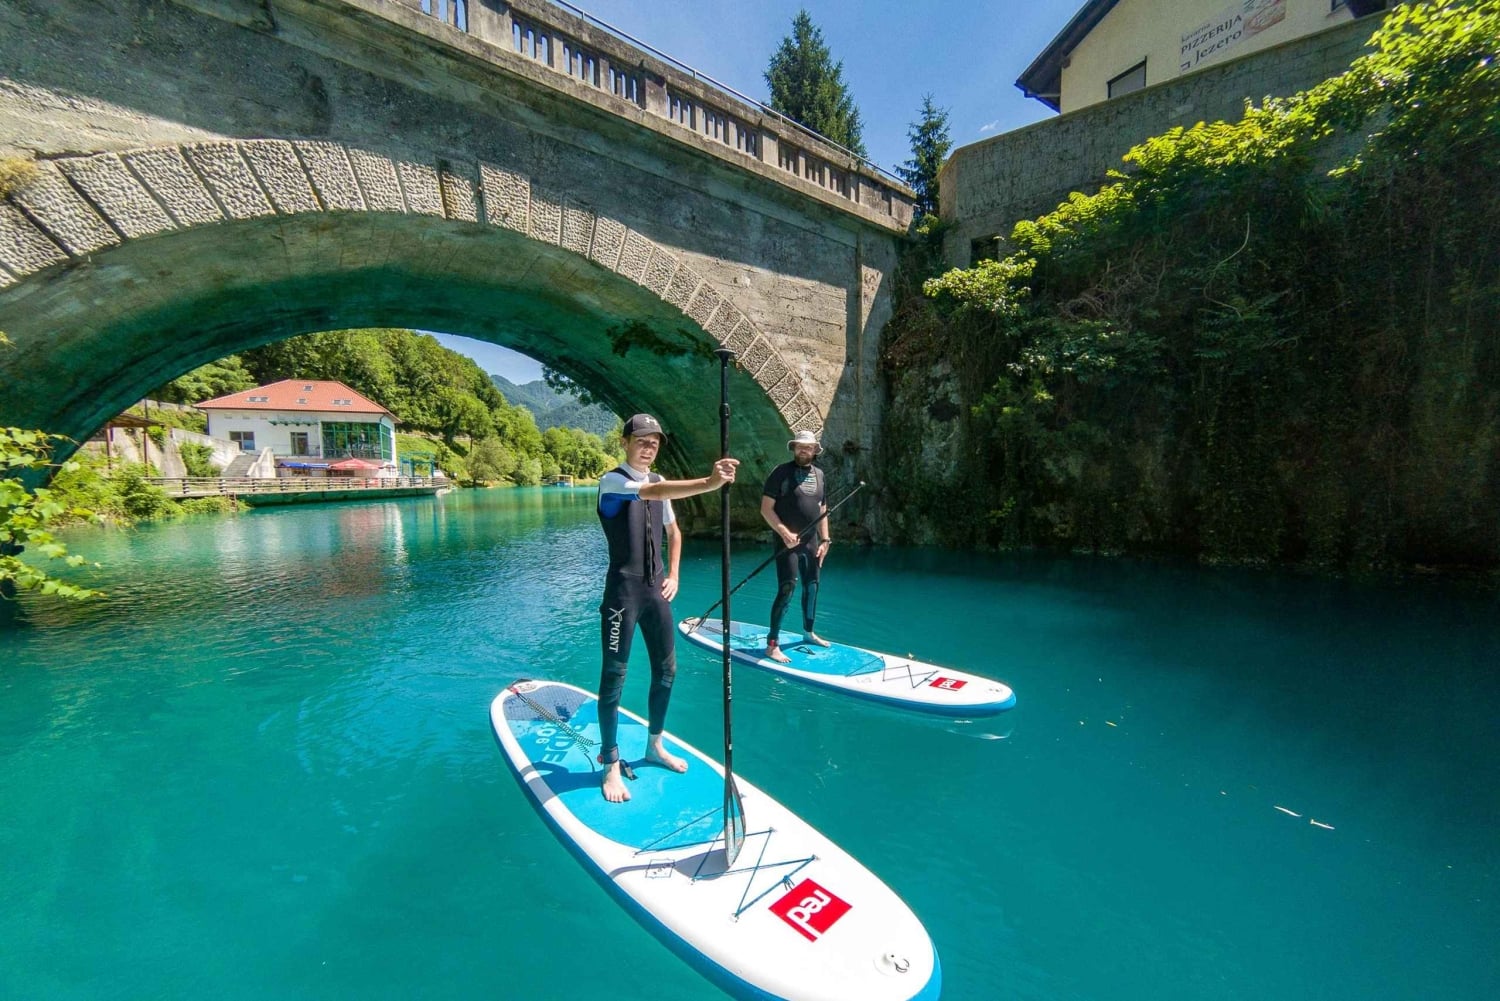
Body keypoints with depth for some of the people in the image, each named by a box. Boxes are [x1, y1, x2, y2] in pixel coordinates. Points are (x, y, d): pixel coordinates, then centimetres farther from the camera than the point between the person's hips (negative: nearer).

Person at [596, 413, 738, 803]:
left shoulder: (658, 482, 11)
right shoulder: (612, 481, -11)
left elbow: (673, 531, 22)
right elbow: (653, 492, -32)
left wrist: (673, 576, 10)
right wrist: (709, 483, -45)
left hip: (656, 590, 7)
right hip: (624, 590, -7)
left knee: (666, 669, 13)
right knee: (614, 676, -1)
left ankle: (654, 745, 32)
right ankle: (611, 765, 14)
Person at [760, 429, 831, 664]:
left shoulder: (819, 475, 11)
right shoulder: (781, 472, -8)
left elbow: (822, 511, 16)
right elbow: (766, 508, -11)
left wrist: (824, 540, 9)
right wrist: (784, 533, -21)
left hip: (811, 541, 7)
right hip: (787, 541, -7)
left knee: (812, 587, 16)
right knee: (786, 590, -13)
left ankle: (808, 632, 36)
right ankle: (772, 644, -5)